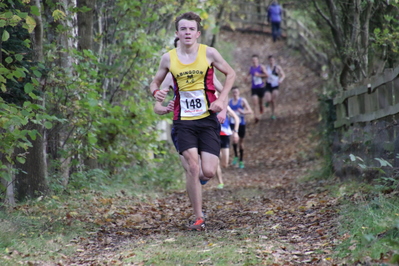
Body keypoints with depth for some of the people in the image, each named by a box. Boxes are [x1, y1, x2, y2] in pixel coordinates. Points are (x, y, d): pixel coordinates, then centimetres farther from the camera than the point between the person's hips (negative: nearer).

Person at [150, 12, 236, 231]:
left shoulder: (208, 53, -2)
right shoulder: (168, 58, 1)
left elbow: (230, 74, 10)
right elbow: (155, 82, 14)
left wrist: (221, 99, -4)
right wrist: (156, 92, -10)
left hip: (208, 118, 0)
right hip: (183, 121, 0)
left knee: (208, 172, -8)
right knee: (193, 167, -14)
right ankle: (199, 218, -3)